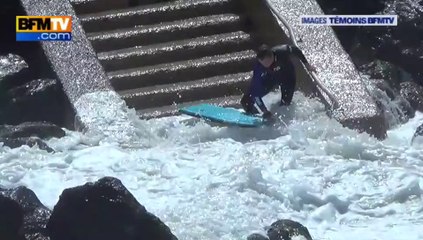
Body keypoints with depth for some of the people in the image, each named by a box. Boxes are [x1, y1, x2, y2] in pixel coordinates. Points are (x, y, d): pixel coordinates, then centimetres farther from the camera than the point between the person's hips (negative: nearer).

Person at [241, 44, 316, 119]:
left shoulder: (282, 51, -39)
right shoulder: (258, 67, -38)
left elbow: (295, 50, -15)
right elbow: (256, 91, -35)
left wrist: (306, 64, -8)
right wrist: (265, 111, -40)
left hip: (287, 76, 0)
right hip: (269, 77, 0)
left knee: (285, 104, -6)